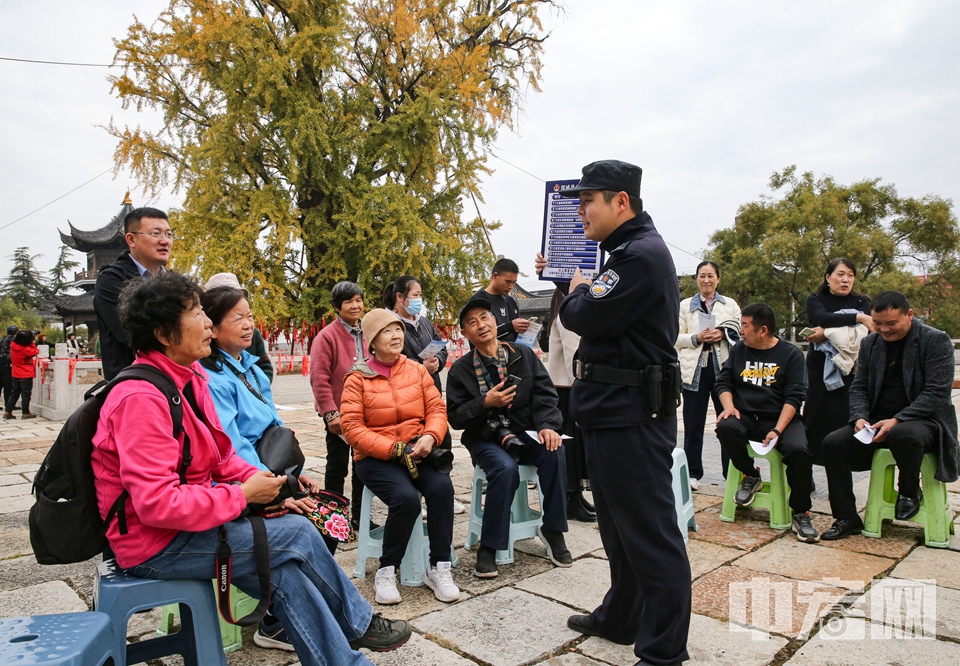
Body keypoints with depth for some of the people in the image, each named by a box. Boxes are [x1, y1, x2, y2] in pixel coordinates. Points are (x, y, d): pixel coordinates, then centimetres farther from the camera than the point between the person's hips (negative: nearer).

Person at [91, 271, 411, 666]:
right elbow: (157, 504, -30)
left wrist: (257, 481, -8)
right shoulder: (141, 399, -25)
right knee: (297, 535, -12)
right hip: (155, 544, -8)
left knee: (286, 569, -8)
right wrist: (243, 495, -22)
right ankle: (356, 625, 9)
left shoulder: (189, 378, 4)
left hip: (185, 512, 8)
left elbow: (220, 456, 10)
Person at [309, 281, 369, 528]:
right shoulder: (327, 336, -12)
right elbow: (319, 378, -16)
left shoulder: (365, 334, 6)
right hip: (340, 414, -6)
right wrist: (330, 413, -19)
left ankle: (359, 515, 29)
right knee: (337, 466, 7)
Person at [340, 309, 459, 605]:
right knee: (406, 498, -29)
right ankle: (386, 571, -6)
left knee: (442, 487, -25)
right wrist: (394, 449, -18)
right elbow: (352, 427, -9)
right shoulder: (358, 378, -2)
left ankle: (439, 568, -10)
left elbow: (437, 409, 5)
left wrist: (430, 437, -17)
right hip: (375, 457, -3)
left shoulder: (416, 370, 8)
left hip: (417, 451, 3)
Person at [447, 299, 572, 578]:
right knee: (506, 468, -33)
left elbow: (544, 394, 2)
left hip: (525, 433, 2)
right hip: (486, 439, -2)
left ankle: (552, 529, -8)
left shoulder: (524, 355, 7)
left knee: (554, 454, -28)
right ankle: (488, 546, -17)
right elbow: (455, 416, -2)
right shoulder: (461, 369, 2)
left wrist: (548, 425, -16)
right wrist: (485, 403, -18)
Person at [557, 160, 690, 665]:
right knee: (619, 525, 21)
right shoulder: (626, 250, 18)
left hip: (631, 414, -11)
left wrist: (576, 292, -2)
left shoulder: (642, 253, -16)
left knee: (649, 533, -1)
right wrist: (577, 288, 7)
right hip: (613, 410, 11)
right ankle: (620, 619, 37)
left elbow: (587, 317, -20)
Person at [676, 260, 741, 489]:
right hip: (695, 369, 0)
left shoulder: (730, 305, 13)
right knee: (693, 425, 3)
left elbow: (741, 334, 9)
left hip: (724, 367, 0)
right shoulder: (685, 305, 11)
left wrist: (723, 335, -10)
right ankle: (693, 473, 12)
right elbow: (677, 338, 6)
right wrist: (696, 338, -11)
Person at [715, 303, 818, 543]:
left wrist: (777, 430, -20)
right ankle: (750, 476, -3)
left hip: (781, 419, -2)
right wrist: (729, 406, -13)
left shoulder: (791, 354, -1)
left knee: (798, 450, -32)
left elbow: (794, 396, -8)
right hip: (745, 418, 2)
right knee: (724, 427, -31)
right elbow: (724, 381, 9)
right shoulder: (738, 349, 9)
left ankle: (801, 513, -9)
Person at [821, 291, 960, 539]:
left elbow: (937, 393, -15)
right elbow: (859, 386, 11)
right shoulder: (870, 343, 9)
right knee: (833, 443, -18)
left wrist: (897, 421, -24)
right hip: (878, 422, 5)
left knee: (903, 435, -39)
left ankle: (910, 491, -6)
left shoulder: (936, 341, -7)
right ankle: (847, 518, -6)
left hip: (924, 422, -5)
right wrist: (859, 417, -10)